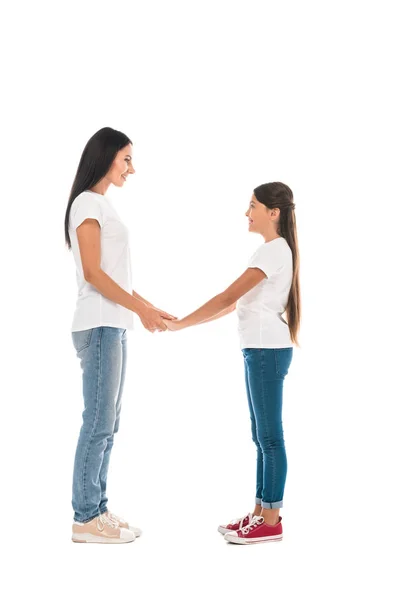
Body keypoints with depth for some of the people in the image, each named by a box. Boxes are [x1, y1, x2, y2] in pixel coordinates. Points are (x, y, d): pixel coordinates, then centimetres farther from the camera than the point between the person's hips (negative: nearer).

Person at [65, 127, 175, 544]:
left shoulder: (103, 205, 19)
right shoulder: (87, 203, -7)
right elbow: (93, 274, -15)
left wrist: (152, 309, 17)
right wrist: (140, 309, -14)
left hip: (114, 326, 9)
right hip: (99, 327, -9)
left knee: (107, 424, 10)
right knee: (98, 423, -6)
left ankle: (97, 510, 17)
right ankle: (84, 519, 2)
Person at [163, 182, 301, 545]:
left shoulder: (273, 251, -13)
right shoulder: (275, 250, 19)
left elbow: (228, 297, -18)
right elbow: (237, 302, 16)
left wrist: (178, 324, -14)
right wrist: (185, 323, 11)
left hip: (268, 350, -10)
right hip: (262, 350, 10)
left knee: (270, 436, -4)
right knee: (262, 435, 12)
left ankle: (271, 523, 5)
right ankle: (261, 514, 20)